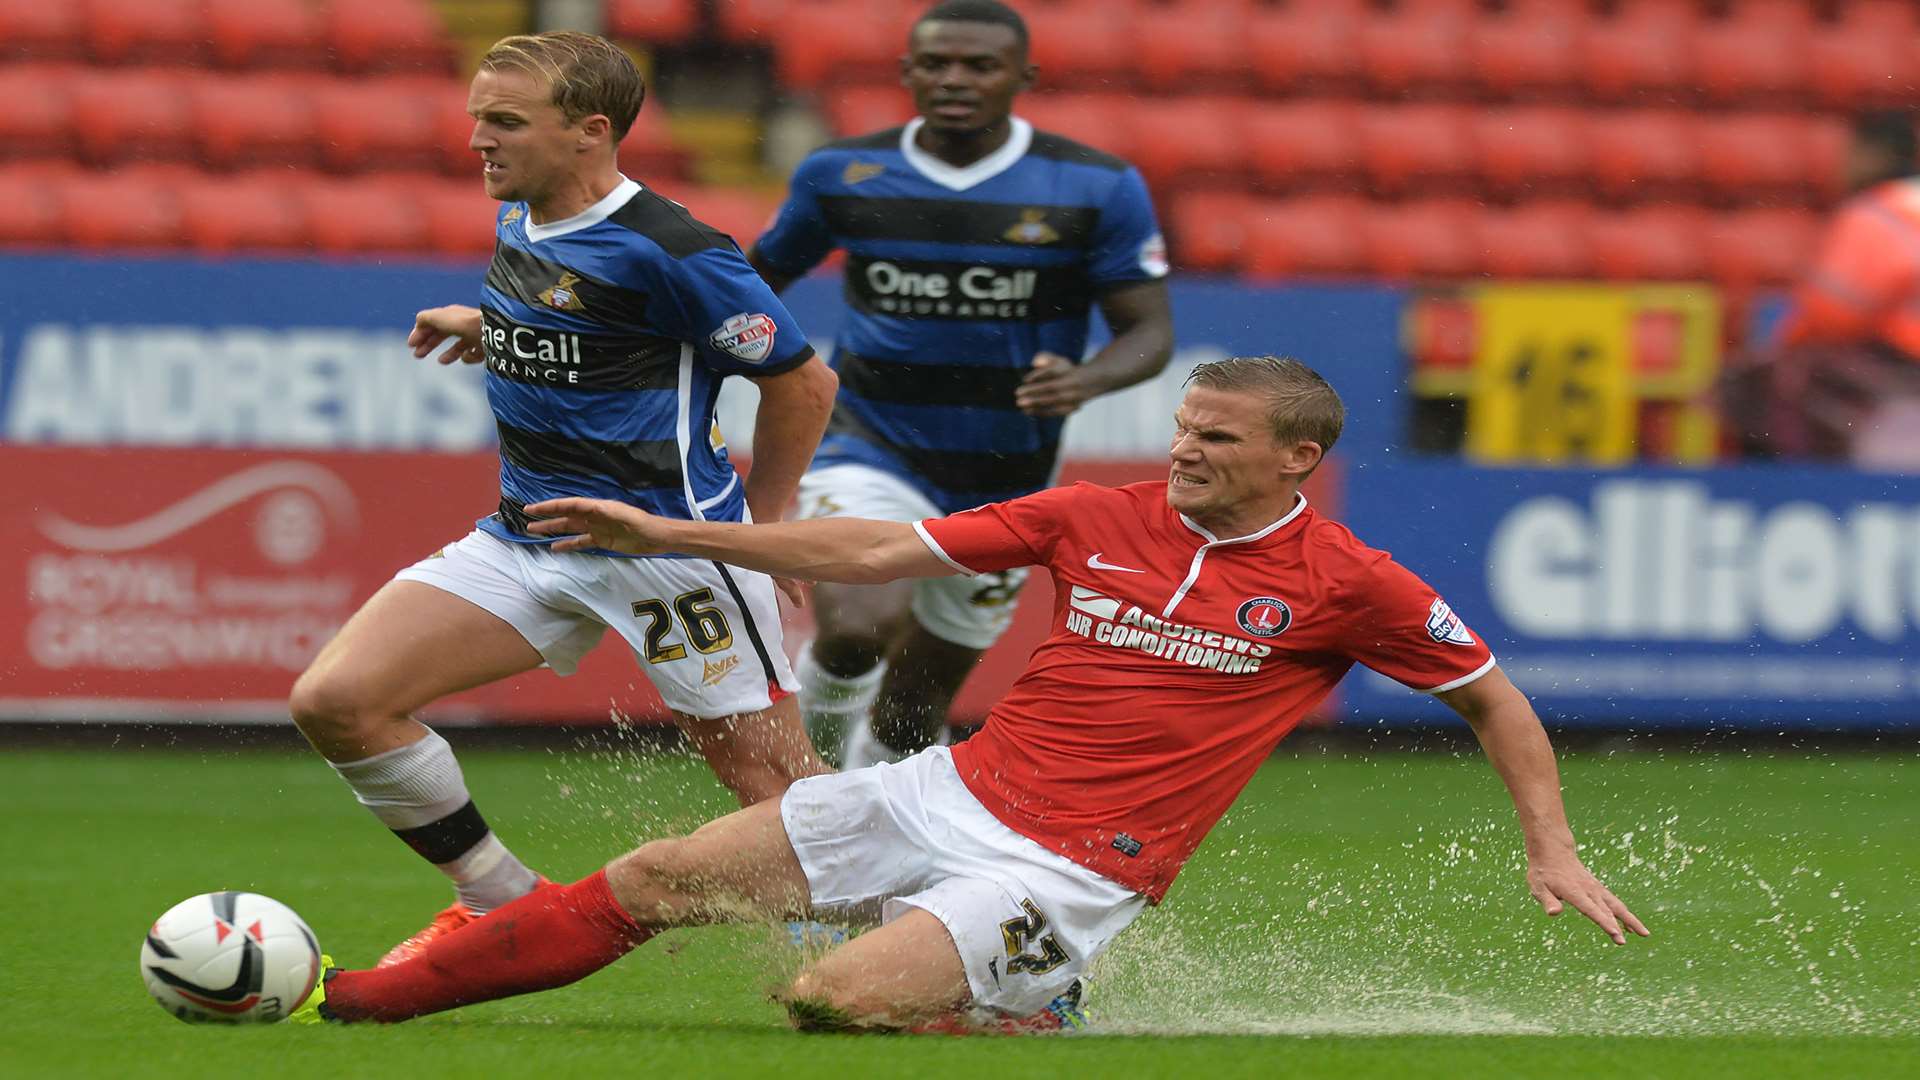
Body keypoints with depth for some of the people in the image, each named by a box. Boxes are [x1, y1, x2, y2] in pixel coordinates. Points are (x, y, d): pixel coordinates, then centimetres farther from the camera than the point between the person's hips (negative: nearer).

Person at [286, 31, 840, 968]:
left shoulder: (669, 251, -18)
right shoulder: (518, 224, 8)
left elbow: (803, 382, -9)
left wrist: (755, 525, 0)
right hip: (529, 534, 8)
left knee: (772, 780, -5)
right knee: (334, 700, -6)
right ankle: (502, 904, 8)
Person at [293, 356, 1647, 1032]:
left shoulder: (1349, 587, -8)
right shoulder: (1099, 518, 3)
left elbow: (1495, 699, 5)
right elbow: (883, 550, 6)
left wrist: (1555, 851, -4)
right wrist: (671, 533, 3)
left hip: (1070, 870, -5)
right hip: (952, 791, 5)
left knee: (832, 1000, -28)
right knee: (652, 881, 0)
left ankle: (1041, 1033, 0)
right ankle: (348, 1002, 5)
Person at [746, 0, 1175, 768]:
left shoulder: (1097, 188, -7)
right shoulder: (841, 174, -3)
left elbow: (1150, 332, -8)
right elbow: (762, 274, 15)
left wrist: (1082, 382, -28)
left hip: (1004, 481, 1)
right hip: (870, 451, -1)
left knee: (917, 703, 10)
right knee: (855, 633, -29)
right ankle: (815, 751, 2)